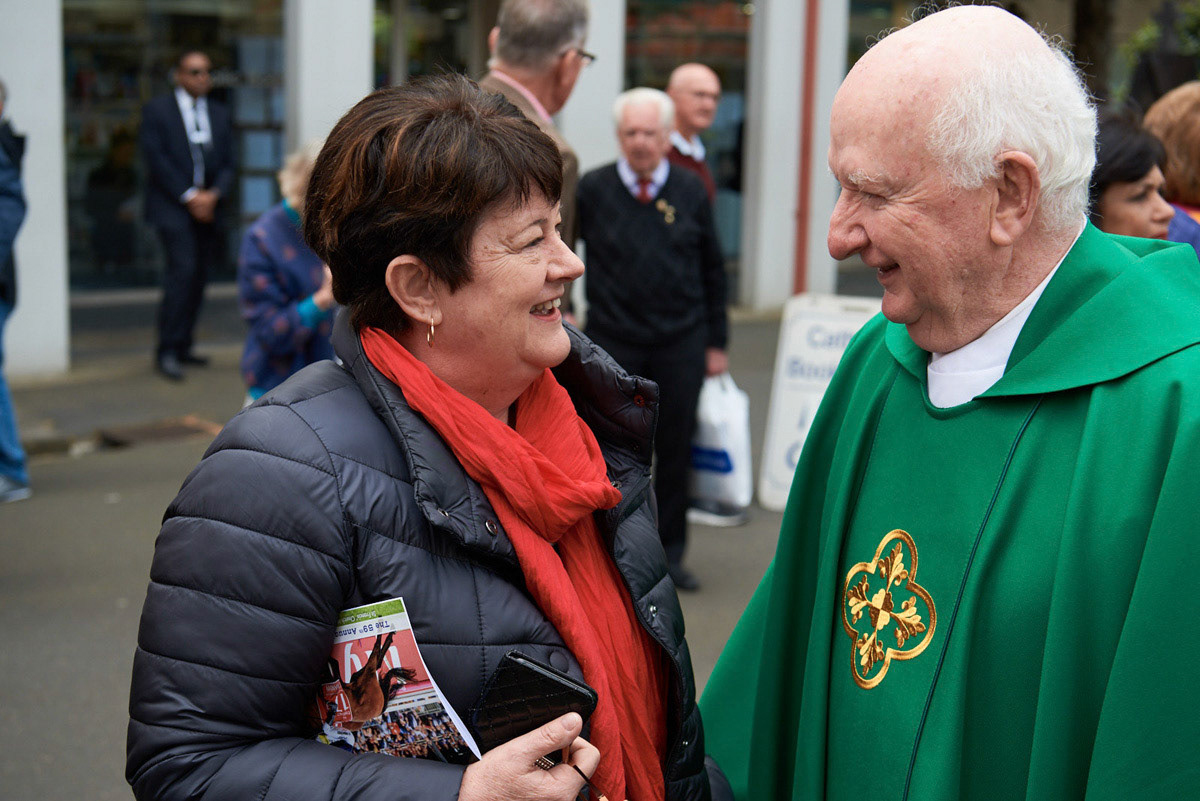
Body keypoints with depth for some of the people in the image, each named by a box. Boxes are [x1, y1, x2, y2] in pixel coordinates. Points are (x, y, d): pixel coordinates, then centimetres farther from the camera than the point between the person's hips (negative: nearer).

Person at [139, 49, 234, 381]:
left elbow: (227, 163, 11)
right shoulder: (157, 110, 2)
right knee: (183, 270, -17)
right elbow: (156, 159, -7)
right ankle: (167, 350, -12)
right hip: (173, 205, -5)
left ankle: (182, 346, 15)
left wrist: (213, 195, -7)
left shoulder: (220, 114, 16)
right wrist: (189, 196, -13)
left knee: (198, 277, 5)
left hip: (208, 207, 5)